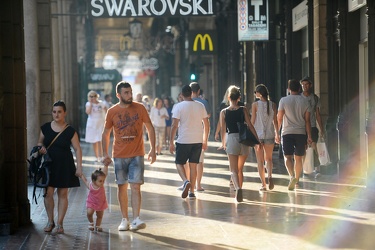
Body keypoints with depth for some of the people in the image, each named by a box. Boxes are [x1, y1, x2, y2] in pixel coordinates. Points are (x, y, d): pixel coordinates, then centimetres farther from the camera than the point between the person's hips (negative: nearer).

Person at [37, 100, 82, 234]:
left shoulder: (70, 131, -6)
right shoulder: (45, 128, 2)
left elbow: (77, 149, -5)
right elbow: (40, 142, 16)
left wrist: (79, 167, -10)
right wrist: (41, 147, -7)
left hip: (64, 166, -2)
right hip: (49, 165, 2)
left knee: (62, 194, 3)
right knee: (48, 193, 0)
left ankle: (59, 224, 10)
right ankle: (50, 221, 16)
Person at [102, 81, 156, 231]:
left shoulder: (139, 108, -2)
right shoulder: (112, 112, 0)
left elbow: (150, 129, 4)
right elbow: (106, 134, 9)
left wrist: (152, 149, -2)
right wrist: (105, 154, 5)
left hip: (137, 155, -1)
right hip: (119, 155, 1)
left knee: (135, 187, -9)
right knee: (122, 187, 6)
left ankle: (136, 220, -11)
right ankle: (124, 220, 14)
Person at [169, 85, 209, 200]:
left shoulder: (178, 106, -7)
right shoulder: (200, 106, 5)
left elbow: (174, 125, -11)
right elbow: (206, 125, 9)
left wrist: (171, 142, -6)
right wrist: (205, 141, 18)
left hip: (183, 141, -3)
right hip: (198, 141, 3)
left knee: (179, 163, 10)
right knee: (193, 165, 10)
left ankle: (186, 181, -16)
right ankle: (192, 191, 10)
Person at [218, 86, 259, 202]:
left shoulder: (224, 112, 0)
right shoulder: (243, 110, 1)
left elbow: (223, 130, 2)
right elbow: (250, 125, -3)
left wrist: (223, 144, 14)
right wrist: (257, 139, 0)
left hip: (231, 140, -2)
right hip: (244, 140, 2)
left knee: (234, 170, -3)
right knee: (240, 169, 17)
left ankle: (238, 188, -29)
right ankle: (239, 193, 22)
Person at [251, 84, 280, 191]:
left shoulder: (255, 105, -7)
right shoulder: (273, 105, 0)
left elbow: (253, 121, -5)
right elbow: (275, 121, 5)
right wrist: (277, 134, 14)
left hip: (258, 134, -2)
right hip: (270, 135, 2)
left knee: (260, 160, 6)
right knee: (269, 158, 15)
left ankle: (263, 184, 5)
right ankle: (270, 176, -12)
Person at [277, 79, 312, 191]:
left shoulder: (284, 100, -2)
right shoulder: (304, 101, 4)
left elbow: (279, 118, -2)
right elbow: (307, 120, 3)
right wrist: (309, 136, 5)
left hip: (287, 132, -2)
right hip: (301, 132, 2)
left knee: (287, 156, -2)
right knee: (298, 158, 12)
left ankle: (292, 176, -26)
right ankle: (297, 180, 23)